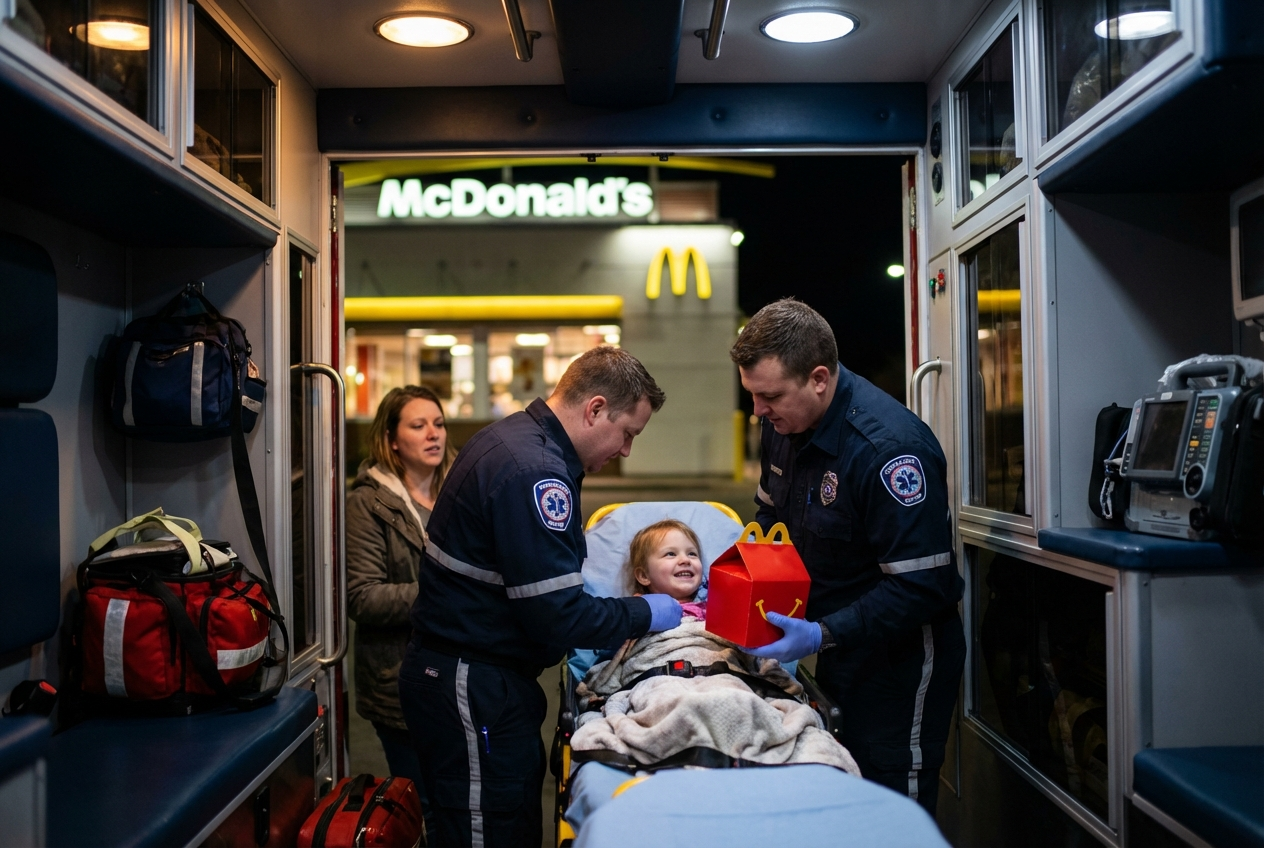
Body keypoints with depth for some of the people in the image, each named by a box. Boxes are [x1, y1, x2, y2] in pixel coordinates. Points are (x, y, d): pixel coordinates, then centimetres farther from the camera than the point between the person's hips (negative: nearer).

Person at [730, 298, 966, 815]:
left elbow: (920, 585, -27)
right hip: (837, 649, 8)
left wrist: (823, 635, -30)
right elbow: (771, 515, 15)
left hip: (899, 660, -7)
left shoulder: (889, 447, -28)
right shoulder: (784, 422, -2)